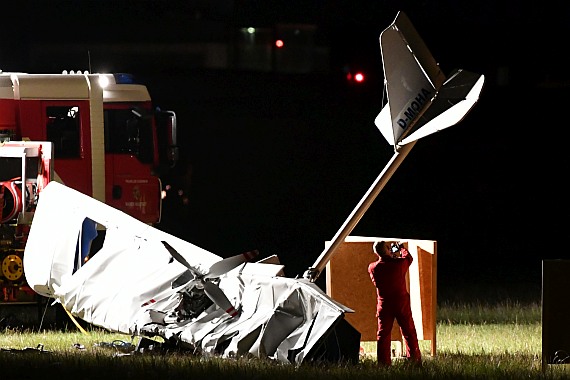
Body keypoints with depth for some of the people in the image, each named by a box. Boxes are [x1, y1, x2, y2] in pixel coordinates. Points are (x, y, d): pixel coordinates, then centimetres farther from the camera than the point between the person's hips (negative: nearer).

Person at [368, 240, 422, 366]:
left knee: (383, 334, 6)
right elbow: (409, 258, 9)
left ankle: (384, 362, 3)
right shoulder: (399, 263, -14)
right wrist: (401, 247, 29)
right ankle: (414, 358, 15)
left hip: (384, 305, 1)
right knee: (409, 332, 11)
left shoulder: (372, 268, -10)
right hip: (402, 303, -1)